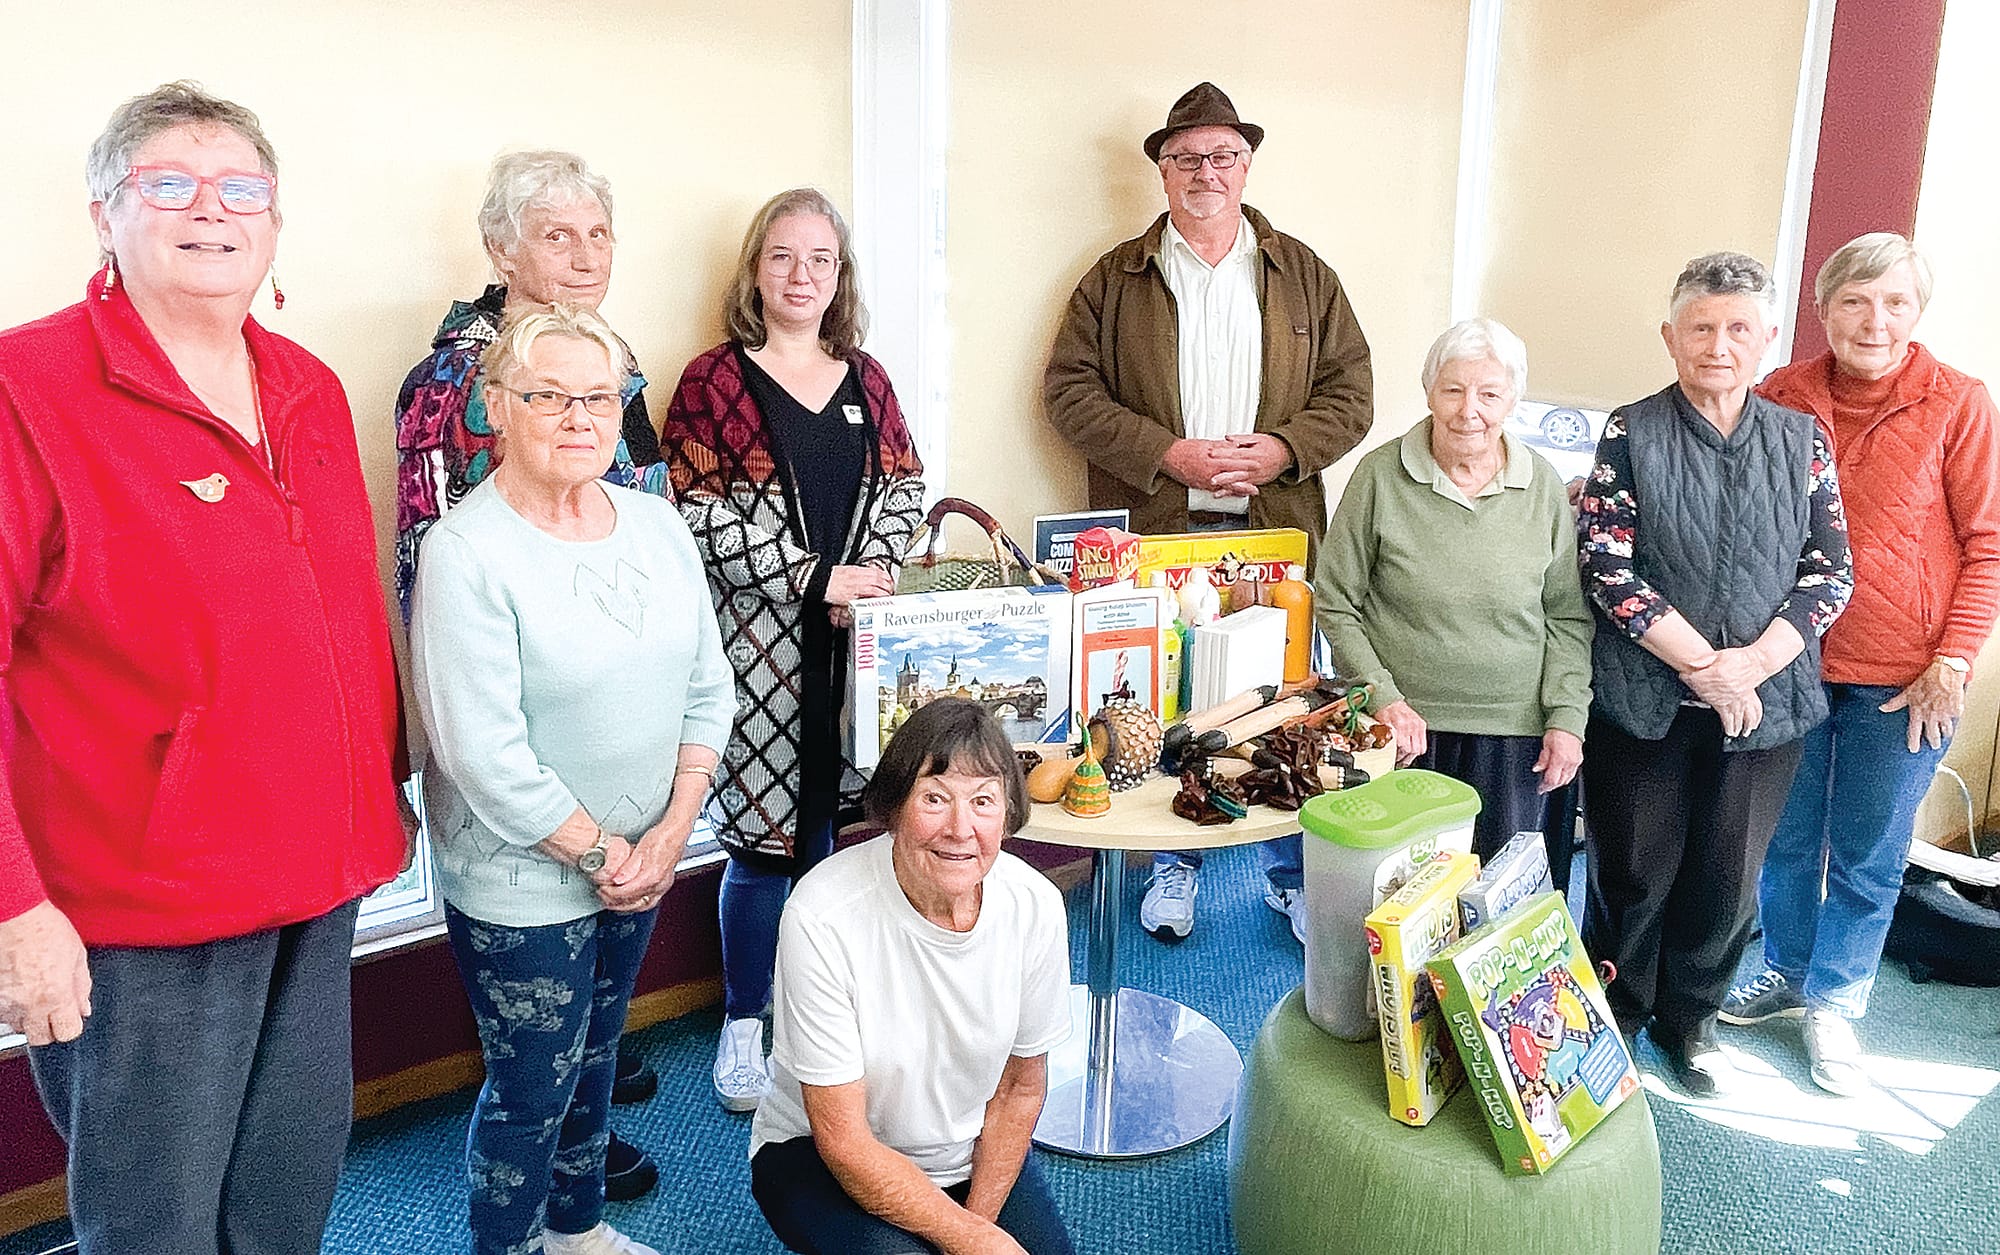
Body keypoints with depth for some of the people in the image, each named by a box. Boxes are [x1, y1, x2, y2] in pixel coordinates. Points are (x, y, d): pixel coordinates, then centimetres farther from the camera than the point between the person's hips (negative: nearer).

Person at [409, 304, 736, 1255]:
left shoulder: (659, 525, 0)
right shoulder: (466, 552, -19)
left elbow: (707, 690, 3)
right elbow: (484, 754, -22)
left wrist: (671, 831, -5)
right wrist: (600, 854, -15)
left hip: (640, 863, 6)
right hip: (521, 881, -6)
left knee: (596, 1055, 23)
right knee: (532, 1087, 9)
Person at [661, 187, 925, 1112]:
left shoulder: (865, 379, 13)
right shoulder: (714, 380, -1)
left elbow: (903, 488, 13)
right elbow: (701, 517, -9)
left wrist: (872, 569, -6)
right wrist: (815, 578, -14)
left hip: (857, 639, 4)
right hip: (760, 643, -4)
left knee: (825, 827, 11)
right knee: (762, 840, 0)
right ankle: (743, 1027, 19)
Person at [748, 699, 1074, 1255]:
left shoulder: (1036, 906, -18)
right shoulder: (821, 919, -29)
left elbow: (1020, 1089, -2)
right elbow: (844, 1142, -22)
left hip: (971, 1151, 4)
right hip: (818, 1155, -4)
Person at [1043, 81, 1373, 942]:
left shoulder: (1304, 275, 11)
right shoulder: (1115, 279, 7)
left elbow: (1351, 392, 8)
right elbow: (1069, 390, -1)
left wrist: (1283, 449, -11)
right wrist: (1166, 454, -12)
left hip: (1275, 536, 1)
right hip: (1156, 538, -1)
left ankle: (1292, 878, 21)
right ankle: (1174, 866, 25)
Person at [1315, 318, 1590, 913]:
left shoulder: (1543, 486, 2)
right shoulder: (1381, 476, -6)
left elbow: (1569, 617, 8)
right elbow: (1334, 603, -2)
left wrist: (1567, 717, 0)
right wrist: (1384, 699, -9)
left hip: (1516, 738, 2)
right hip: (1404, 731, -2)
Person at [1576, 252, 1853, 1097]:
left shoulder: (1800, 441, 5)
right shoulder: (1631, 435, -4)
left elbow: (1831, 572, 1)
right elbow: (1606, 569, -11)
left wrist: (1752, 663, -14)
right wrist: (1703, 664, -16)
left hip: (1766, 703, 3)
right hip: (1644, 701, -3)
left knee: (1728, 878, 13)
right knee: (1634, 874, 8)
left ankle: (1688, 1019, 34)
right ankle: (1615, 1021, 29)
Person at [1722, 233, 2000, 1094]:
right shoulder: (1783, 396, -1)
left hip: (1903, 677, -2)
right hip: (1792, 662, 2)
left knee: (1868, 854, 9)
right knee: (1787, 837, 14)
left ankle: (1833, 1003, 27)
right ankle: (1788, 973, 35)